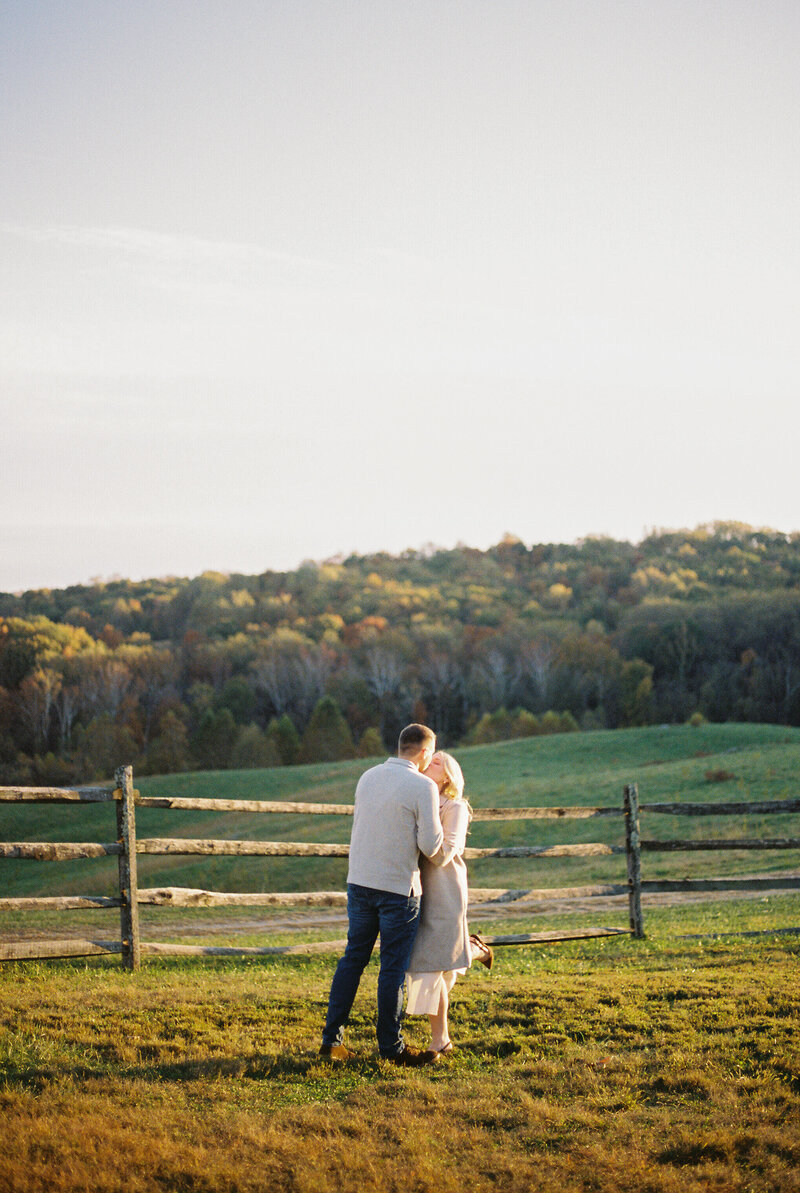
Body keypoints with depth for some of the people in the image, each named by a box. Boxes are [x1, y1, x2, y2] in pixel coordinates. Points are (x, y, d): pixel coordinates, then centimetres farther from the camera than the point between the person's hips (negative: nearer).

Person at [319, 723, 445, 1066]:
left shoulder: (368, 777, 7)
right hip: (398, 888, -6)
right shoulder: (423, 787, -12)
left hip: (359, 882, 6)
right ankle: (391, 1046, 11)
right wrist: (438, 809, 2)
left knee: (352, 959, 13)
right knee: (393, 969, 3)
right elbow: (430, 846, -14)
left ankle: (331, 1038, 14)